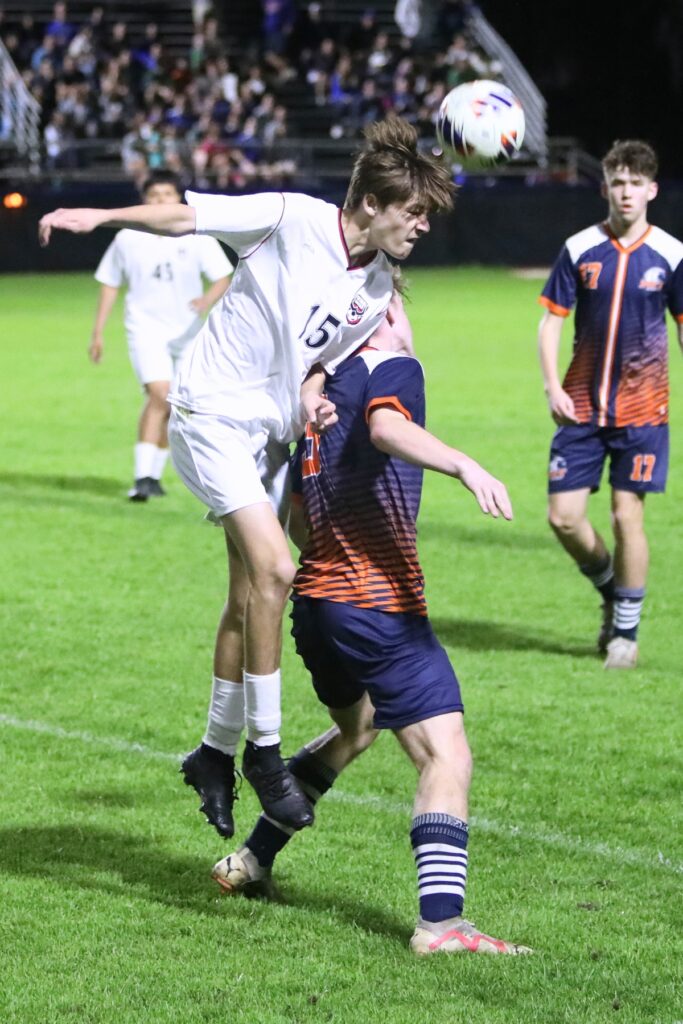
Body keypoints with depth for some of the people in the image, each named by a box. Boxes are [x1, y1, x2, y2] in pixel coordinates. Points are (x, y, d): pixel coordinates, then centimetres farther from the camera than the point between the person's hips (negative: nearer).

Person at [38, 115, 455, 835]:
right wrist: (99, 217, -21)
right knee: (274, 569, -19)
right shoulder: (292, 220, -16)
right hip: (212, 414, -7)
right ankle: (263, 747, -8)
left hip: (273, 431, 7)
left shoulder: (379, 288, 3)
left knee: (249, 598, 9)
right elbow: (185, 216, -13)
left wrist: (311, 394, -8)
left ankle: (216, 752, 22)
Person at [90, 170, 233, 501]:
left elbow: (223, 277, 1)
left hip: (186, 331, 2)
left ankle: (154, 475, 25)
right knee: (160, 394, -22)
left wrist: (208, 300, -21)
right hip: (146, 327, -2)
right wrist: (98, 333, 9)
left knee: (171, 410, 10)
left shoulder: (196, 237, -1)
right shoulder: (128, 239, 0)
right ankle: (143, 476, -22)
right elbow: (109, 284, 10)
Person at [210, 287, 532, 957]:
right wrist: (464, 466, -40)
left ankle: (251, 861, 37)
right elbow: (387, 427, -28)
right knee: (447, 755, -12)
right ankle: (441, 921, -27)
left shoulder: (323, 389, 19)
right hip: (379, 607, -9)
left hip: (314, 598, 9)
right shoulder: (392, 368, -3)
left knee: (355, 728, 32)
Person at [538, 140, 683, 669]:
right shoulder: (579, 250, 0)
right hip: (582, 405, 2)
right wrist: (552, 386, -9)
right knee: (564, 517, -2)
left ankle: (626, 630, 10)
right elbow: (551, 319, 3)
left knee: (627, 515, -5)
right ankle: (610, 589, 27)